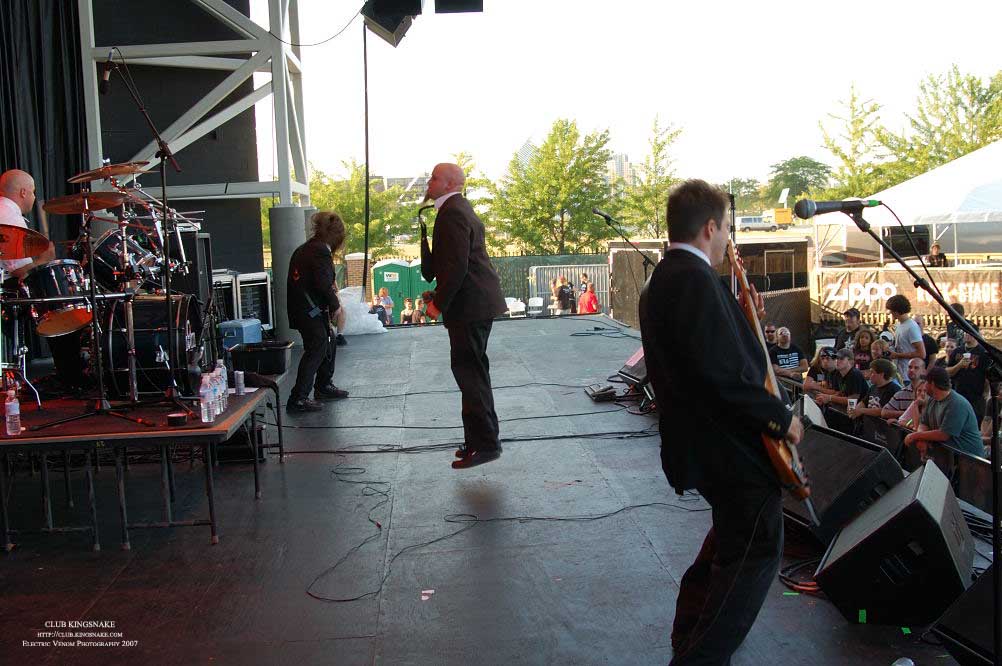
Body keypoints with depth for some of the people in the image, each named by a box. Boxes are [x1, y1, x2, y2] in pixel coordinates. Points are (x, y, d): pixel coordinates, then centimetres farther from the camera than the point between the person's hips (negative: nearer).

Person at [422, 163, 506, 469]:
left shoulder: (453, 213, -15)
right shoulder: (460, 209, 18)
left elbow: (457, 266, -22)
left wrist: (438, 303, -15)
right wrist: (439, 293, 17)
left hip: (469, 305, -11)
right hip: (477, 303, 11)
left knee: (470, 373, -6)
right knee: (472, 371, 15)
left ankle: (484, 443, -2)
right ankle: (479, 439, 24)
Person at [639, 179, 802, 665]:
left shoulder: (662, 280, 12)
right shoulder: (696, 278, -22)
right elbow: (721, 373, -29)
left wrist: (743, 318, 13)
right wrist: (780, 418, -17)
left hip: (699, 439, 11)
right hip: (730, 444, -11)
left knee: (734, 534, 26)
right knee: (758, 549, -2)